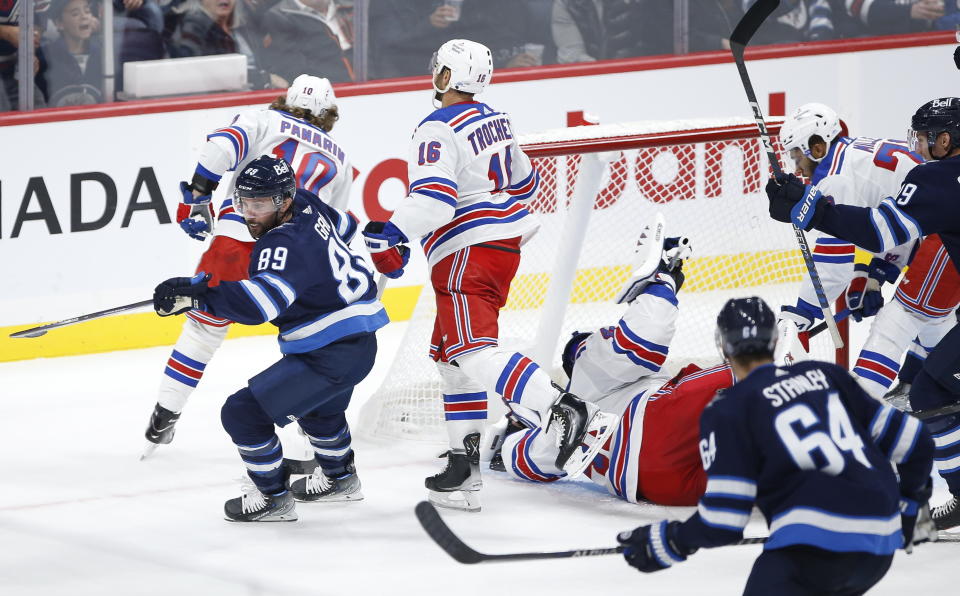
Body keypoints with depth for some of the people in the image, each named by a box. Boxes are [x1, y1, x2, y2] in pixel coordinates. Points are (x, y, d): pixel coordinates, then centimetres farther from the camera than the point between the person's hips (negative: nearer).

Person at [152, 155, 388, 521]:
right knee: (318, 406, 39)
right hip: (360, 342, 11)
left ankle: (273, 499, 5)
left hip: (334, 356, -11)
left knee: (244, 412, -9)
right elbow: (343, 226, 25)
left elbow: (261, 302, -41)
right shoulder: (307, 207, 2)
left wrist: (197, 294, -46)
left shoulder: (285, 243, -25)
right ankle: (339, 478, 60)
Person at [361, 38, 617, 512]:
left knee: (474, 351, -20)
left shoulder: (437, 130, -13)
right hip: (505, 241, 10)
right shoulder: (494, 121, 15)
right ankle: (464, 462, 13)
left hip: (468, 251, -10)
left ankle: (567, 415, -36)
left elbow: (433, 199, -27)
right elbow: (523, 180, 27)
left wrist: (393, 236, -36)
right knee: (450, 351, 16)